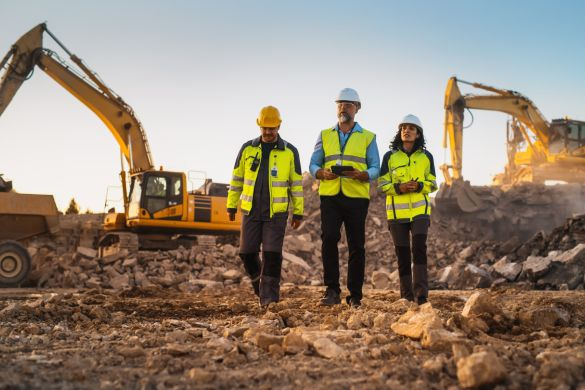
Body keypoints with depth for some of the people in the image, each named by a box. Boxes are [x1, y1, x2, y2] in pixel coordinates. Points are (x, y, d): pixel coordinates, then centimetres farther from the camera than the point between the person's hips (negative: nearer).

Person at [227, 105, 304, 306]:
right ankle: (258, 279, 31)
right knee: (247, 253, 3)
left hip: (276, 213, -2)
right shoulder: (247, 148, 4)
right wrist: (232, 206, 9)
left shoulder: (289, 151, 0)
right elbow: (236, 179, 10)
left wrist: (298, 213, 1)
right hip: (251, 212, 2)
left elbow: (296, 184, 3)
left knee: (272, 254, -7)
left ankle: (269, 295, 2)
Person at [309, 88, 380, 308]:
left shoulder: (368, 137, 9)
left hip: (356, 198, -1)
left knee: (356, 246, 2)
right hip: (330, 196, 1)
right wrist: (323, 173, -12)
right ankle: (332, 290, -9)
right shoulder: (325, 135, 14)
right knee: (329, 238, -16)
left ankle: (355, 296, 11)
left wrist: (361, 175, -18)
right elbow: (313, 165, 11)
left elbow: (375, 169, 3)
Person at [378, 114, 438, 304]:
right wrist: (399, 188, -18)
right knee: (402, 253, 5)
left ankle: (421, 293, -14)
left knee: (419, 248, -15)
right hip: (397, 212, 0)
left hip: (420, 210, 0)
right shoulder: (389, 156, 1)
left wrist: (418, 186, -16)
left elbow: (432, 184, 5)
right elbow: (382, 184, 1)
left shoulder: (426, 156, 4)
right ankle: (407, 294, 16)